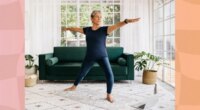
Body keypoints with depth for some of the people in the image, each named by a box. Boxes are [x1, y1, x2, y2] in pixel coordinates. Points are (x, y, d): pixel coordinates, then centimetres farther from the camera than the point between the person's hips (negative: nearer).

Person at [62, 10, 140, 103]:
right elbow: (76, 29, 18)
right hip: (89, 57, 3)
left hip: (102, 56, -3)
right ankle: (74, 87, 44)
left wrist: (127, 21, -44)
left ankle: (109, 95, 3)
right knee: (82, 73, 18)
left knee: (109, 75, -16)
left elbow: (116, 26, -27)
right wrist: (67, 28, 35)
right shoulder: (87, 30, 0)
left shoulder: (104, 29, -11)